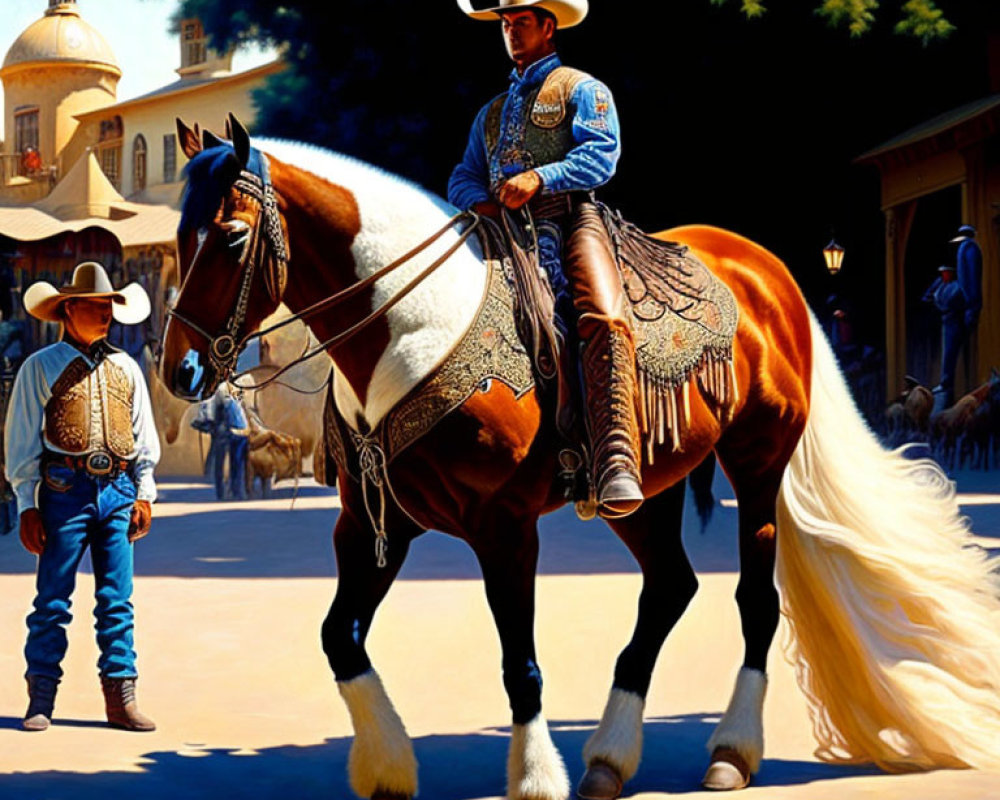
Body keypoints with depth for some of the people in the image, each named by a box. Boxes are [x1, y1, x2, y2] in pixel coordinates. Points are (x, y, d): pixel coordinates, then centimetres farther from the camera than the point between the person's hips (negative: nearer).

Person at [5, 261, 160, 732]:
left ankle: (120, 696, 6)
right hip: (65, 488, -4)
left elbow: (144, 437, 19)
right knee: (53, 599, -1)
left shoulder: (125, 369, 16)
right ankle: (41, 698, 4)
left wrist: (145, 494, 11)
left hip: (118, 489, 4)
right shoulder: (40, 368, 4)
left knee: (117, 599, 4)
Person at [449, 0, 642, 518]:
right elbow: (464, 177, 25)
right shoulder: (491, 112, 35)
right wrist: (480, 200, 0)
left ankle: (617, 465, -46)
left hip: (568, 219, -6)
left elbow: (601, 154, -1)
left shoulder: (582, 89, 17)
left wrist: (538, 178, -17)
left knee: (603, 319, -32)